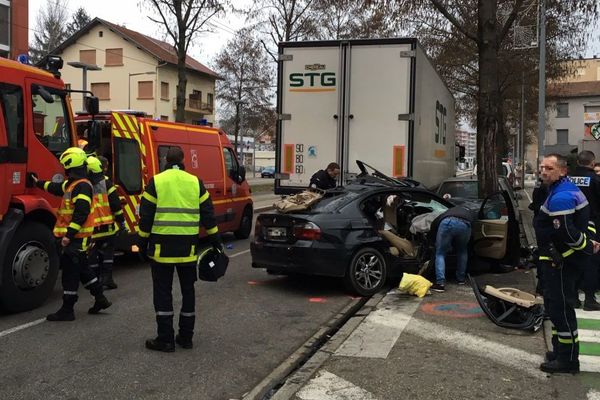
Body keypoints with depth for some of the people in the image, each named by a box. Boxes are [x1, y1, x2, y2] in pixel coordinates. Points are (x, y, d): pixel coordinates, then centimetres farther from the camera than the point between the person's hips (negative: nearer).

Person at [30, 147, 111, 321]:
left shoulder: (82, 186, -19)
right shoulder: (73, 184, 14)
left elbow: (81, 213, -27)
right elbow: (58, 188, 36)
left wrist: (69, 234, -31)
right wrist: (40, 183, 50)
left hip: (76, 237, -10)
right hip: (75, 237, 10)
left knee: (70, 272, -4)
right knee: (82, 268, 18)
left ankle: (67, 310, 4)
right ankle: (100, 298, 26)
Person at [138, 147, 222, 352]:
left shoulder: (156, 182, -2)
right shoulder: (195, 182, 6)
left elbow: (146, 215, -4)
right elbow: (207, 214, 7)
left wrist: (143, 242, 4)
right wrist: (215, 240, 15)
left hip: (162, 245, -3)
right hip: (188, 246, 3)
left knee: (163, 291, 4)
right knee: (188, 290, 13)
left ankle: (165, 339, 5)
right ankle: (186, 337, 19)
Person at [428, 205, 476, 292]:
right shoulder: (471, 213, 43)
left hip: (447, 223, -1)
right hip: (464, 225, 1)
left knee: (440, 254, 13)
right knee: (462, 251, 31)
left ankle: (440, 283, -2)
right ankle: (461, 278, 36)